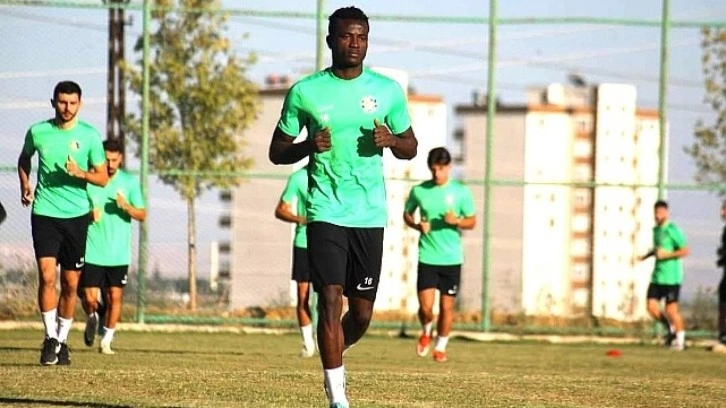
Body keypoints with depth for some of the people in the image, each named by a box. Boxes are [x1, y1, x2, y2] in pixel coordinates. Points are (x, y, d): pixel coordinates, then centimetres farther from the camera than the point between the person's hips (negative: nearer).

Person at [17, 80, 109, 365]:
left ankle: (62, 339, 19)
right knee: (47, 275, -15)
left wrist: (82, 174, -18)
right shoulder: (37, 132, 1)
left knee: (71, 283, 5)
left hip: (76, 215, 1)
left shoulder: (90, 136, -1)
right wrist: (25, 185, 5)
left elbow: (103, 178, 2)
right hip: (44, 213, -1)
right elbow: (24, 159, 22)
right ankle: (51, 338, -7)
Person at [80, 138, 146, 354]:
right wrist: (88, 214, -15)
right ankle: (92, 318, 29)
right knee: (90, 298, -5)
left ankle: (106, 340, 14)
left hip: (119, 253, 1)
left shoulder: (130, 182, 2)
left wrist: (127, 207, -16)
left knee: (115, 296, -1)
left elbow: (142, 215, 3)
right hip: (92, 252, -1)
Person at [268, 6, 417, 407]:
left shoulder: (388, 90, 5)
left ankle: (334, 355, 38)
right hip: (326, 212, -2)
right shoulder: (304, 92, 0)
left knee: (362, 312, 6)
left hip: (371, 215, 2)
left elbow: (410, 147, 14)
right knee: (330, 301, -12)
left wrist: (392, 140, -10)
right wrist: (308, 146, -15)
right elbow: (277, 152, 6)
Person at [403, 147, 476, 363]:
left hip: (452, 258, 0)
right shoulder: (419, 191, 1)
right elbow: (407, 214, 15)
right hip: (427, 257, 0)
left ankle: (441, 346, 23)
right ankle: (426, 332, 25)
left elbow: (472, 221, 5)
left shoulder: (461, 192, -1)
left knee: (447, 306, 4)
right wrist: (417, 225, -6)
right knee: (426, 307, -8)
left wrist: (457, 221, -16)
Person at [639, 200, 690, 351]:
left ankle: (680, 339, 11)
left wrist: (666, 255, -21)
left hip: (671, 277, -7)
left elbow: (685, 251, -15)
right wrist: (648, 255, 14)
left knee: (671, 310, -5)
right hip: (657, 276, 7)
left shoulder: (673, 230, -11)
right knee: (652, 307, -1)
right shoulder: (656, 230, 13)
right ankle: (670, 329, 21)